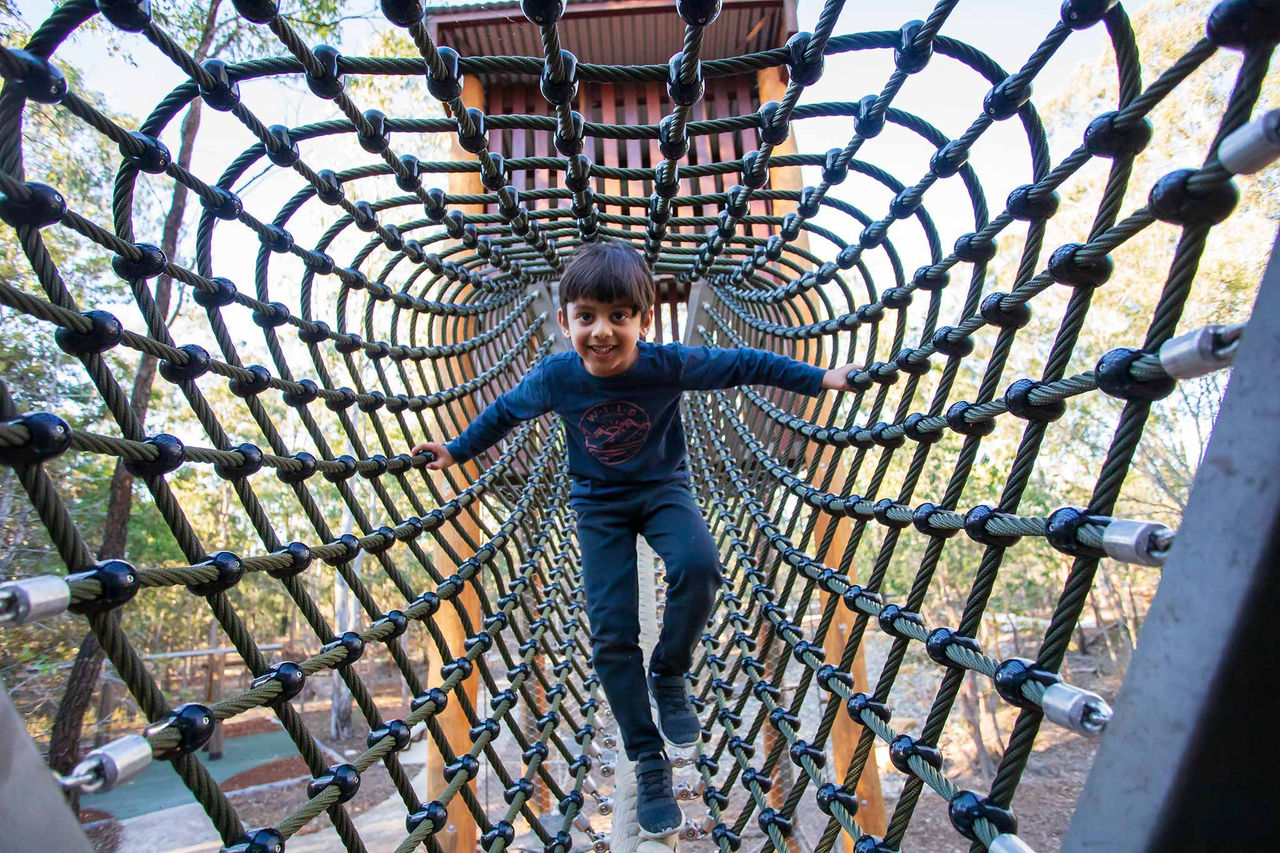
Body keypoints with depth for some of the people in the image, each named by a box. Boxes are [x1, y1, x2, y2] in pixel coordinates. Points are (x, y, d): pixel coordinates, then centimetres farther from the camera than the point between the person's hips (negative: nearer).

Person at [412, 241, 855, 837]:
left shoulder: (668, 364, -23)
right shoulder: (555, 377, -17)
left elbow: (743, 365, -11)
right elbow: (505, 412, 3)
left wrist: (819, 379, -8)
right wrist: (456, 451, 12)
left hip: (663, 488, -1)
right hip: (599, 504, 1)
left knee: (698, 566, -33)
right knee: (611, 631, -7)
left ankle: (669, 676, -2)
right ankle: (648, 760, 12)